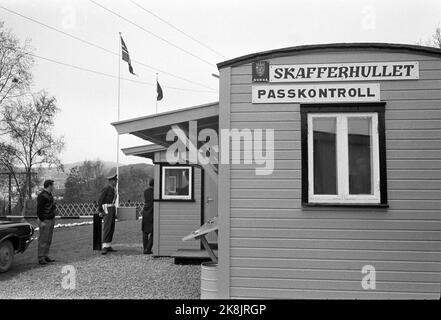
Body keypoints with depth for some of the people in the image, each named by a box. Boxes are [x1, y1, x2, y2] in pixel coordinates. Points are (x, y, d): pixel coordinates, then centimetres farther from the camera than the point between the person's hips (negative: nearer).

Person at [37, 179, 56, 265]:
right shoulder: (42, 196, -17)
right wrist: (41, 222, -21)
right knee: (43, 240, -6)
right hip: (44, 221, -9)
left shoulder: (49, 194, 13)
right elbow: (39, 210, -19)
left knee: (48, 240, 11)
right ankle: (41, 258, -2)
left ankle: (46, 256, 18)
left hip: (51, 220, 9)